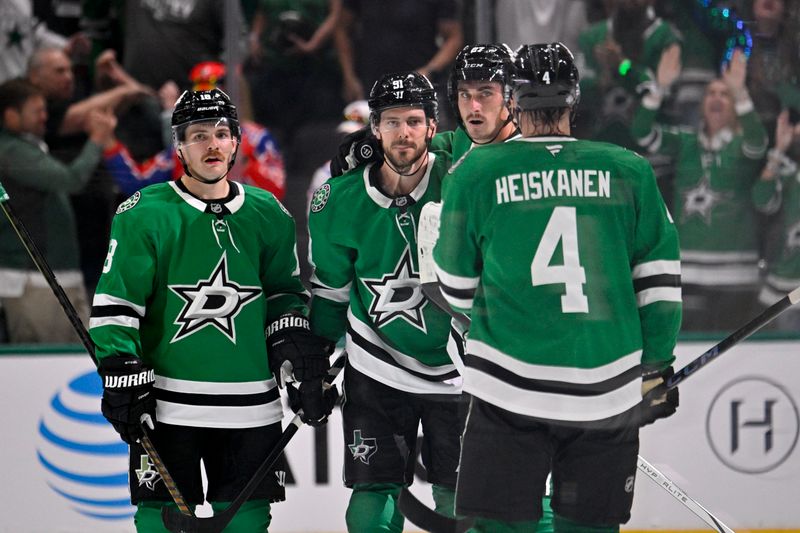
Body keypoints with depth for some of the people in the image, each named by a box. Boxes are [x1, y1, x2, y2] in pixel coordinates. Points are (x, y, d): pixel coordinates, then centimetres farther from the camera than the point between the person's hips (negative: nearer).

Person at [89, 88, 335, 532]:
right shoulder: (145, 213, -4)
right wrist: (121, 374, -9)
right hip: (167, 404, -3)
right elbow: (114, 302, -4)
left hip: (251, 407, 3)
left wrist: (299, 353, 8)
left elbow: (284, 293, 19)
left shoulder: (268, 215, 9)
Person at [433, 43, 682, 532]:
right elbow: (660, 279, 7)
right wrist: (657, 365, 18)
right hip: (609, 394, 2)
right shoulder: (629, 172, 4)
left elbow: (458, 288, 8)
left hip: (510, 391, -2)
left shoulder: (476, 173, 0)